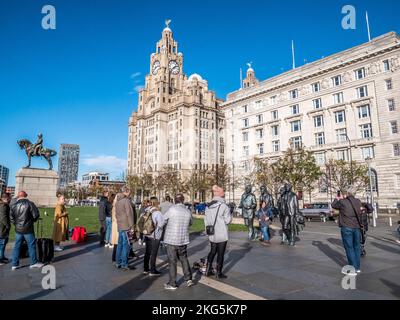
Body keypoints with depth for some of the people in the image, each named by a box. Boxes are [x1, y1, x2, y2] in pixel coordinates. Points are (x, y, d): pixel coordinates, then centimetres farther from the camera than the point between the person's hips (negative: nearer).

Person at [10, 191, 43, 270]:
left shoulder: (14, 205, 4)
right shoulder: (29, 204, -11)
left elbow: (11, 217, 6)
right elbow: (36, 215, -11)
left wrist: (16, 224, 16)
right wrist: (32, 220, 7)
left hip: (18, 229, 5)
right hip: (28, 229, -5)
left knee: (17, 246, 12)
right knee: (31, 245, 3)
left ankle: (15, 264, 16)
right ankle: (34, 263, 9)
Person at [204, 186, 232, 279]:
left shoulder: (208, 206, 2)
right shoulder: (224, 206, -17)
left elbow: (206, 221, 7)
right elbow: (228, 220, -14)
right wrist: (229, 213, 4)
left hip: (212, 235, 5)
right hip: (222, 235, -5)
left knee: (212, 251, 20)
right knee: (220, 254, 8)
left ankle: (208, 270, 25)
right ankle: (219, 273, 18)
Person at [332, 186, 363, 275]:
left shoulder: (342, 202, -13)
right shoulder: (358, 202, 1)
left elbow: (333, 205, 4)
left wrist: (337, 199, 23)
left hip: (347, 228, -5)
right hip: (357, 227, 5)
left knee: (349, 248, 2)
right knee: (356, 247, 15)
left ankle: (353, 269, 4)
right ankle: (357, 267, 25)